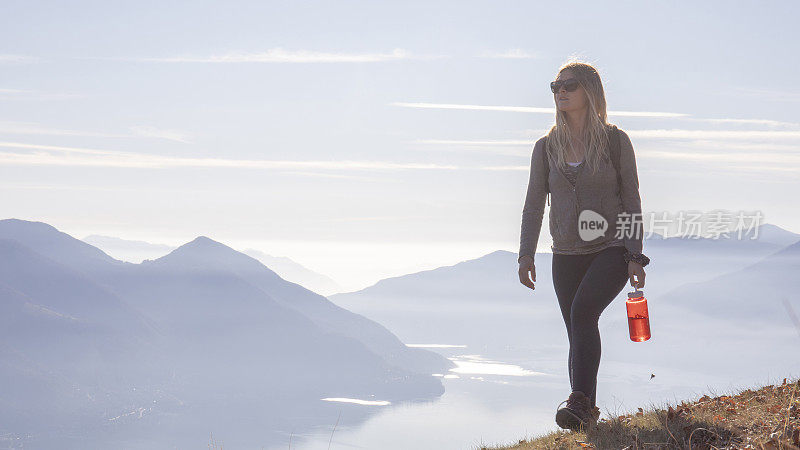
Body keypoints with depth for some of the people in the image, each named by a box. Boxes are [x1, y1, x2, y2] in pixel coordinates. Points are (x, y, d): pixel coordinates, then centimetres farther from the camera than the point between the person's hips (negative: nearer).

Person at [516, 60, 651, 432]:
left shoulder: (616, 141, -1)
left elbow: (631, 201, -1)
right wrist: (526, 254, -2)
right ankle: (587, 414, 17)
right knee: (579, 337, 4)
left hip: (611, 250, -4)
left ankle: (579, 403, -32)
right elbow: (534, 205, 9)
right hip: (567, 256, 4)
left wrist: (635, 256, -7)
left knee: (583, 310, -27)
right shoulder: (546, 147, 6)